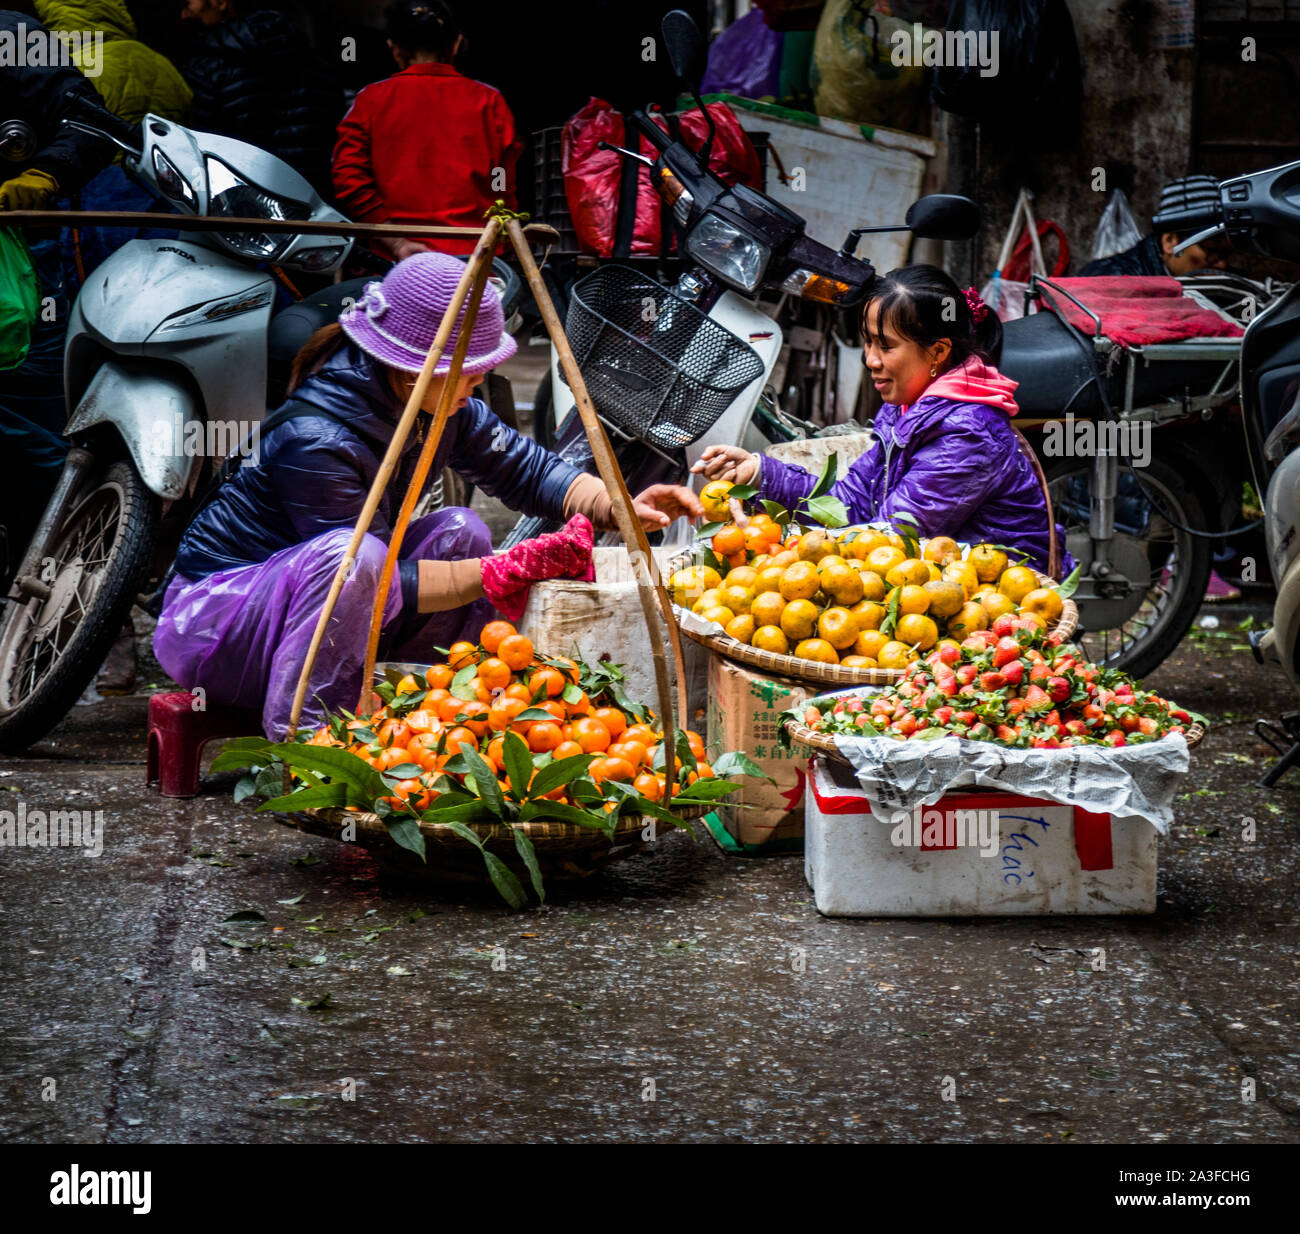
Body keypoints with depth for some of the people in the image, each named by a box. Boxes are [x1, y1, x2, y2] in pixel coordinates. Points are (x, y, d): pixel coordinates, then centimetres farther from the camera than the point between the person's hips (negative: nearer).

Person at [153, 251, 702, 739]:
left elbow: (524, 467, 3)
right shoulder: (316, 441, -30)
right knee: (355, 556, -36)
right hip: (212, 615, -8)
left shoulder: (444, 408, -6)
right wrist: (511, 570, -29)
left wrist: (620, 506, -15)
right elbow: (385, 585, -28)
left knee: (458, 532, -9)